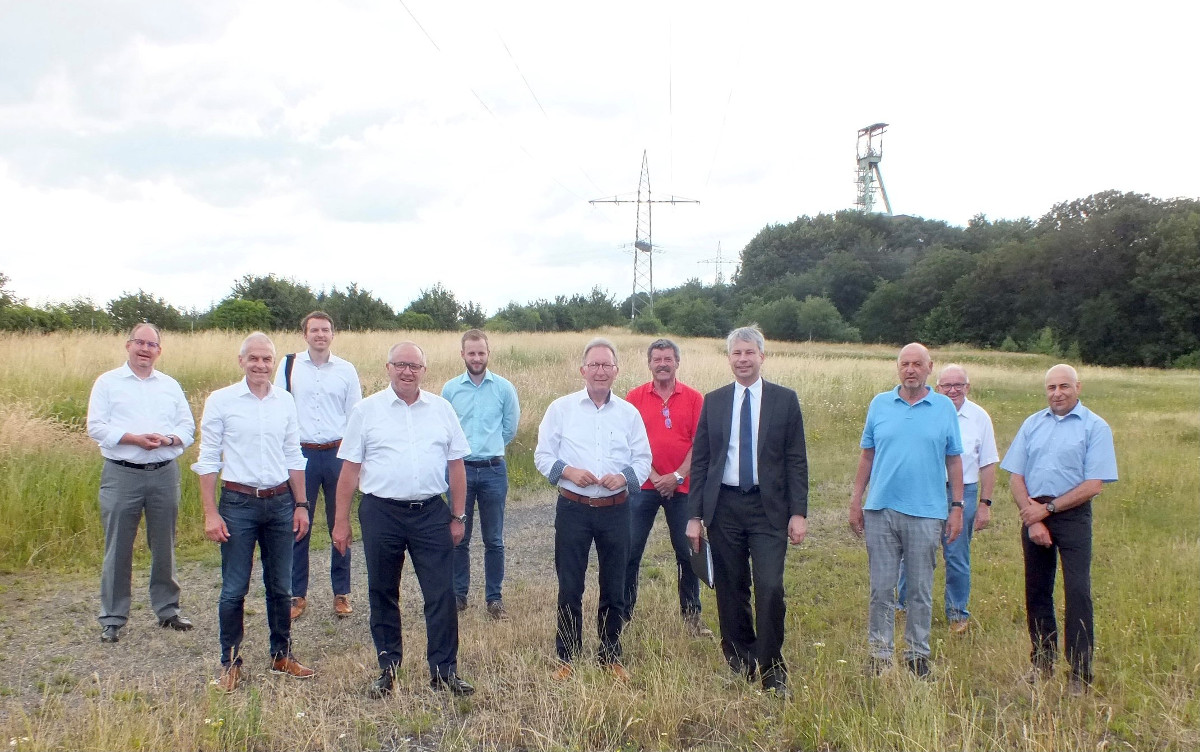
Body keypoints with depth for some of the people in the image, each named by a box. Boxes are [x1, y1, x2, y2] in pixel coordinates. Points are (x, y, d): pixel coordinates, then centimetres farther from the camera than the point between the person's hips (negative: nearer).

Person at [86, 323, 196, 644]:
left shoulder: (170, 385, 12)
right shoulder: (107, 382, 3)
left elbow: (188, 427, 9)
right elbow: (96, 427, -5)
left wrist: (168, 439, -12)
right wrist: (134, 438, -17)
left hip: (165, 473, 3)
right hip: (121, 474, -3)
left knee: (164, 546, 10)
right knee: (118, 548, 1)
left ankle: (167, 609, 23)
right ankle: (112, 618, 11)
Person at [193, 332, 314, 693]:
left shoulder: (285, 401, 5)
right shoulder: (221, 400, -4)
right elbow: (207, 460, -3)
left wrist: (300, 505, 9)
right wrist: (211, 514, -8)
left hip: (280, 503, 3)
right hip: (238, 503, -3)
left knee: (280, 586, 12)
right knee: (234, 590, 3)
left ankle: (281, 655, 26)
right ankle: (230, 662, 18)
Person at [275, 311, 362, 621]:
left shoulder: (346, 370, 4)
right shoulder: (290, 366, 3)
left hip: (337, 454, 1)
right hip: (300, 454, 0)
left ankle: (341, 593, 18)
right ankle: (298, 594, 17)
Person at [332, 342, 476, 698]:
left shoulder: (442, 409, 6)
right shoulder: (366, 410, 2)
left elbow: (456, 465, 9)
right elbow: (350, 469, 2)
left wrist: (458, 516, 7)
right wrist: (341, 521, -1)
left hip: (431, 514, 1)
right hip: (381, 513, 0)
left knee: (441, 595, 0)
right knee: (382, 595, 10)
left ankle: (444, 671, 11)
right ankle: (388, 669, 25)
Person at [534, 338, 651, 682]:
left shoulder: (629, 413, 5)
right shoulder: (561, 408, 0)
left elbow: (643, 460, 5)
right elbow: (543, 456, 1)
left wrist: (624, 477, -14)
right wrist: (568, 471, -17)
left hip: (616, 510, 2)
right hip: (573, 508, -2)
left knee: (614, 588, 11)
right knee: (569, 587, 4)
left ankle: (611, 657, 26)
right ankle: (566, 658, 19)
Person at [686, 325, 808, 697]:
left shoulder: (785, 399, 3)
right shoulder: (713, 401, 8)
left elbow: (797, 460, 1)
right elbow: (700, 460, 8)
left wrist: (799, 512, -5)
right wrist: (695, 515, 3)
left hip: (769, 507, -2)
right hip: (723, 506, 2)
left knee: (770, 589, -10)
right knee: (731, 591, 8)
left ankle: (773, 672, 7)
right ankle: (739, 668, 22)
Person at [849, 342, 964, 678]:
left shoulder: (945, 408, 3)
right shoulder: (879, 404, 6)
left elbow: (953, 460, 6)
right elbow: (867, 455, 9)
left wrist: (957, 507, 1)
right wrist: (856, 500, 5)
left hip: (926, 512, -1)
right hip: (880, 511, 1)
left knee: (921, 590, 9)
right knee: (881, 588, 5)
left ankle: (918, 654, 21)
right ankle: (879, 654, 15)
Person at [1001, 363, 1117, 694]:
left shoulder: (1095, 427, -2)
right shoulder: (1032, 424, 10)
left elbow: (1094, 485, -9)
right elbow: (1015, 476, 7)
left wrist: (1048, 508, -10)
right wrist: (1031, 518, -5)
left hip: (1072, 516, -4)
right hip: (1033, 515, 4)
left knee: (1078, 592, -7)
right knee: (1036, 591, 10)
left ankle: (1080, 672, 1)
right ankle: (1042, 660, 24)